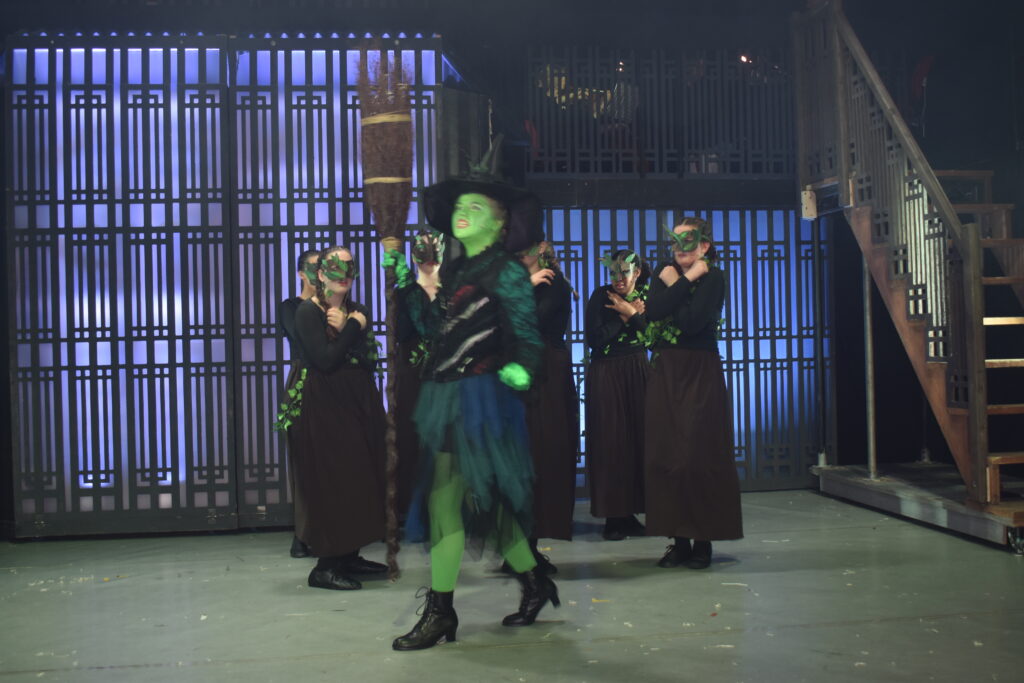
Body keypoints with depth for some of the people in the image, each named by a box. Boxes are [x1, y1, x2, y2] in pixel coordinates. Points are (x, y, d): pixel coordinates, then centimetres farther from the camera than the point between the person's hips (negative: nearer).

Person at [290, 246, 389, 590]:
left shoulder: (357, 311, 13)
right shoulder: (308, 312, -6)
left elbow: (370, 361, 0)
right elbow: (325, 360, -18)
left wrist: (344, 330, -12)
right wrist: (353, 328, -12)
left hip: (359, 406, 7)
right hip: (325, 408, -7)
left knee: (357, 479, 8)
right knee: (330, 482, -8)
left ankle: (349, 556, 17)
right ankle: (325, 565, -4)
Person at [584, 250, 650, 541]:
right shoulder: (600, 296, -2)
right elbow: (594, 339, -11)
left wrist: (631, 313, -12)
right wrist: (625, 317, -10)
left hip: (637, 374, 3)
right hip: (605, 375, -3)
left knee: (638, 441, 2)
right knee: (609, 443, -4)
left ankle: (630, 513, 10)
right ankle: (612, 517, 1)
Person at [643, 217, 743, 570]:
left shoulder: (713, 277, -3)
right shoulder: (666, 273, 12)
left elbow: (693, 321, -18)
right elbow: (654, 311, -7)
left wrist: (673, 285, -7)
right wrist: (686, 280, -8)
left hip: (700, 375, -5)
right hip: (665, 374, 5)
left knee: (699, 457, -5)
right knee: (664, 457, 2)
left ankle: (703, 540, 4)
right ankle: (679, 539, 10)